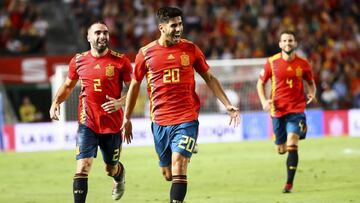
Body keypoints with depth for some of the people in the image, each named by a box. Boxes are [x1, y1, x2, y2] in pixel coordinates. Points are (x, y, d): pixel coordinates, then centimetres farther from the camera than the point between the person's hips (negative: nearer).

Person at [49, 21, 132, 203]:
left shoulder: (120, 61, -5)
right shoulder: (78, 61, 2)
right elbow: (68, 86, 18)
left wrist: (119, 102, -20)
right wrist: (56, 102, 1)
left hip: (112, 124, 0)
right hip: (88, 124, 0)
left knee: (110, 169, 17)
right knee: (82, 167, -15)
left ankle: (120, 174, 54)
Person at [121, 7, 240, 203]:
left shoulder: (190, 49, 1)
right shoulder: (145, 53, 1)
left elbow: (209, 78, 10)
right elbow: (134, 85, 13)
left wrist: (227, 105, 3)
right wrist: (126, 118, 14)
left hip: (186, 119, -2)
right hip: (159, 121, 2)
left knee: (178, 167, -18)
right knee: (168, 173, 10)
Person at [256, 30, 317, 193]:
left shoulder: (303, 64, 0)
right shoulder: (272, 62, -1)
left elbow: (311, 82, 15)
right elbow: (260, 83, 9)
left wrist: (312, 94, -7)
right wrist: (264, 101, -7)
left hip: (296, 109, -2)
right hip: (277, 110, 2)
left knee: (292, 146, -19)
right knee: (281, 149, 9)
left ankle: (289, 183, -13)